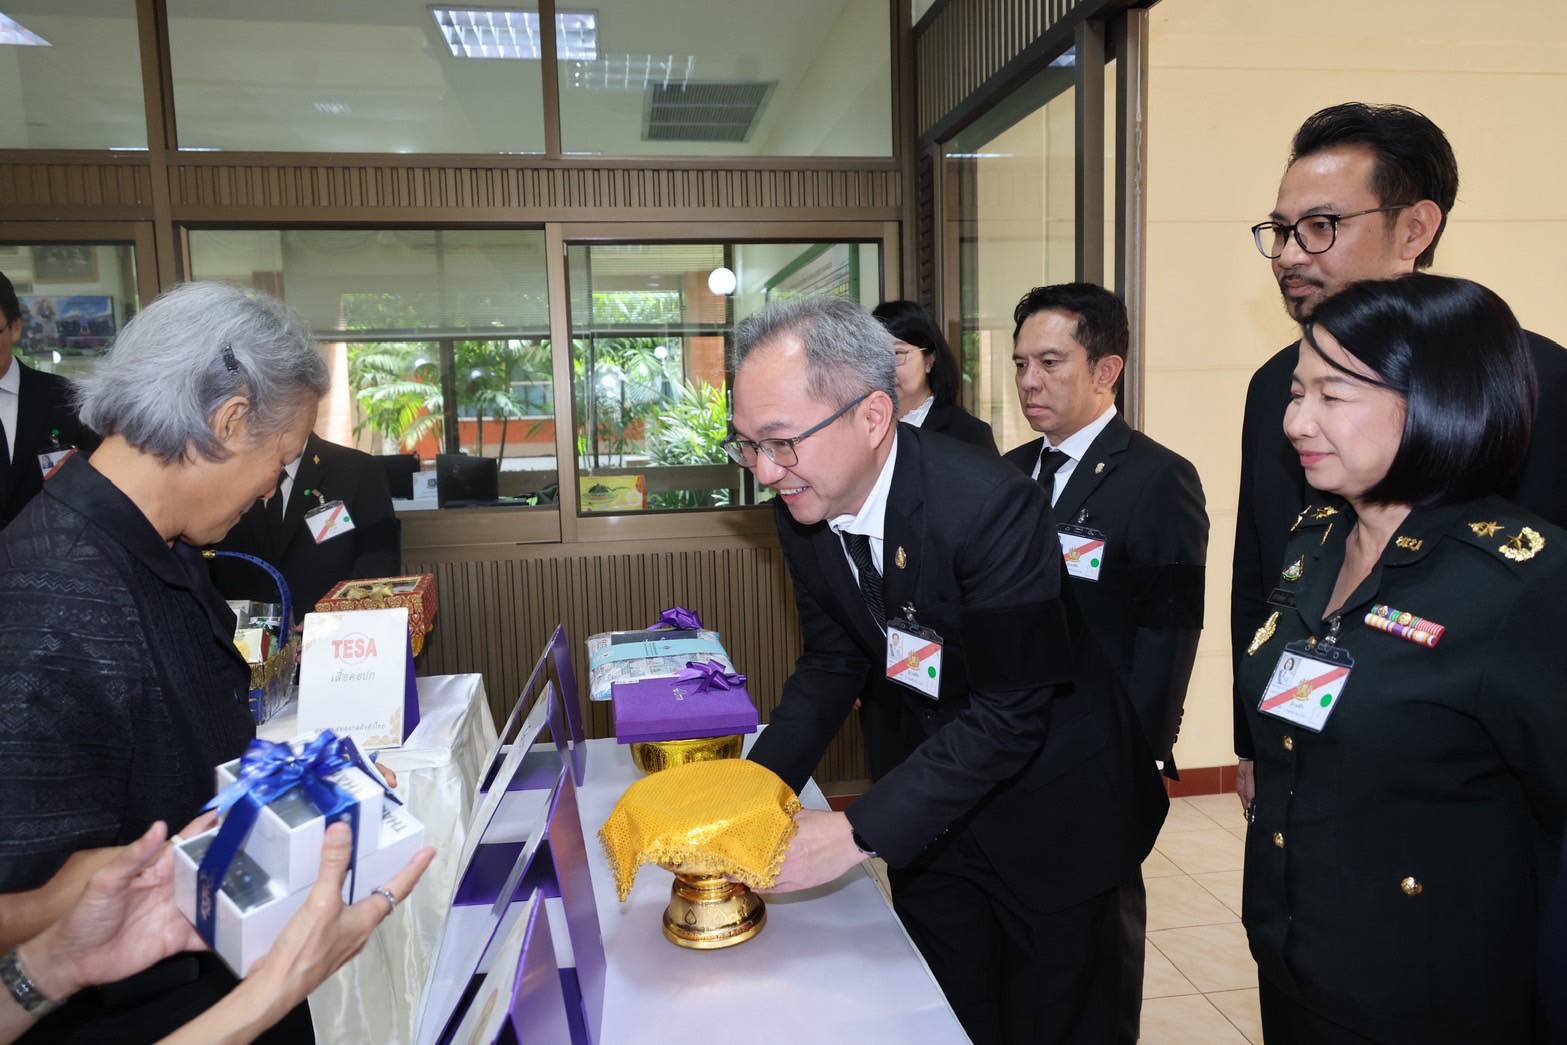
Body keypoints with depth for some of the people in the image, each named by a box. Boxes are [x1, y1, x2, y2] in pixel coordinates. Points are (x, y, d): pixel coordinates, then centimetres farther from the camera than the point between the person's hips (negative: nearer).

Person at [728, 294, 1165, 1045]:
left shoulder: (991, 505, -32)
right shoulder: (803, 506, -10)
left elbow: (1010, 715, -29)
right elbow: (833, 663, 0)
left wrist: (859, 834, -32)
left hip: (1045, 811, -5)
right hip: (928, 809, 5)